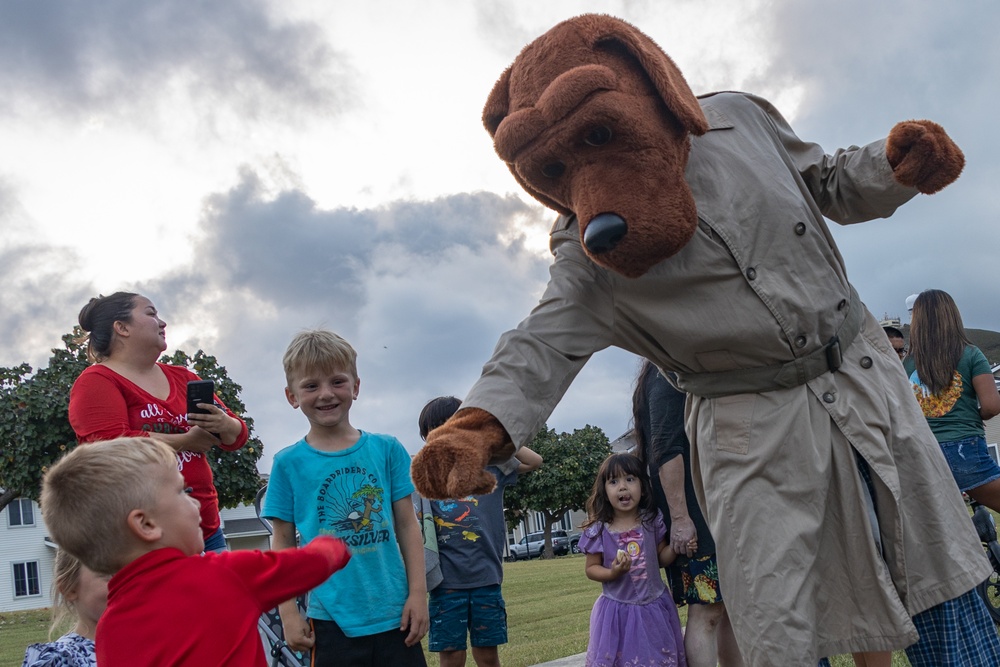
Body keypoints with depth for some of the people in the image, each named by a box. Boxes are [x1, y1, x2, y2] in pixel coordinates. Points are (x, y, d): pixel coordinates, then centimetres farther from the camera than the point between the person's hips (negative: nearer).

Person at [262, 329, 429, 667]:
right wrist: (288, 613, 1)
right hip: (333, 620, -1)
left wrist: (418, 593, 0)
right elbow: (283, 542, 4)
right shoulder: (288, 463, -1)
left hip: (395, 614, 1)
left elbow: (407, 525, 4)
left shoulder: (387, 449, 1)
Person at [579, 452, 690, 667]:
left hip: (655, 606, 2)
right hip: (618, 609, -2)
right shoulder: (599, 530, -10)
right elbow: (591, 569, -3)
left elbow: (662, 558, 8)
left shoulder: (651, 521, -3)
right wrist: (612, 573, -21)